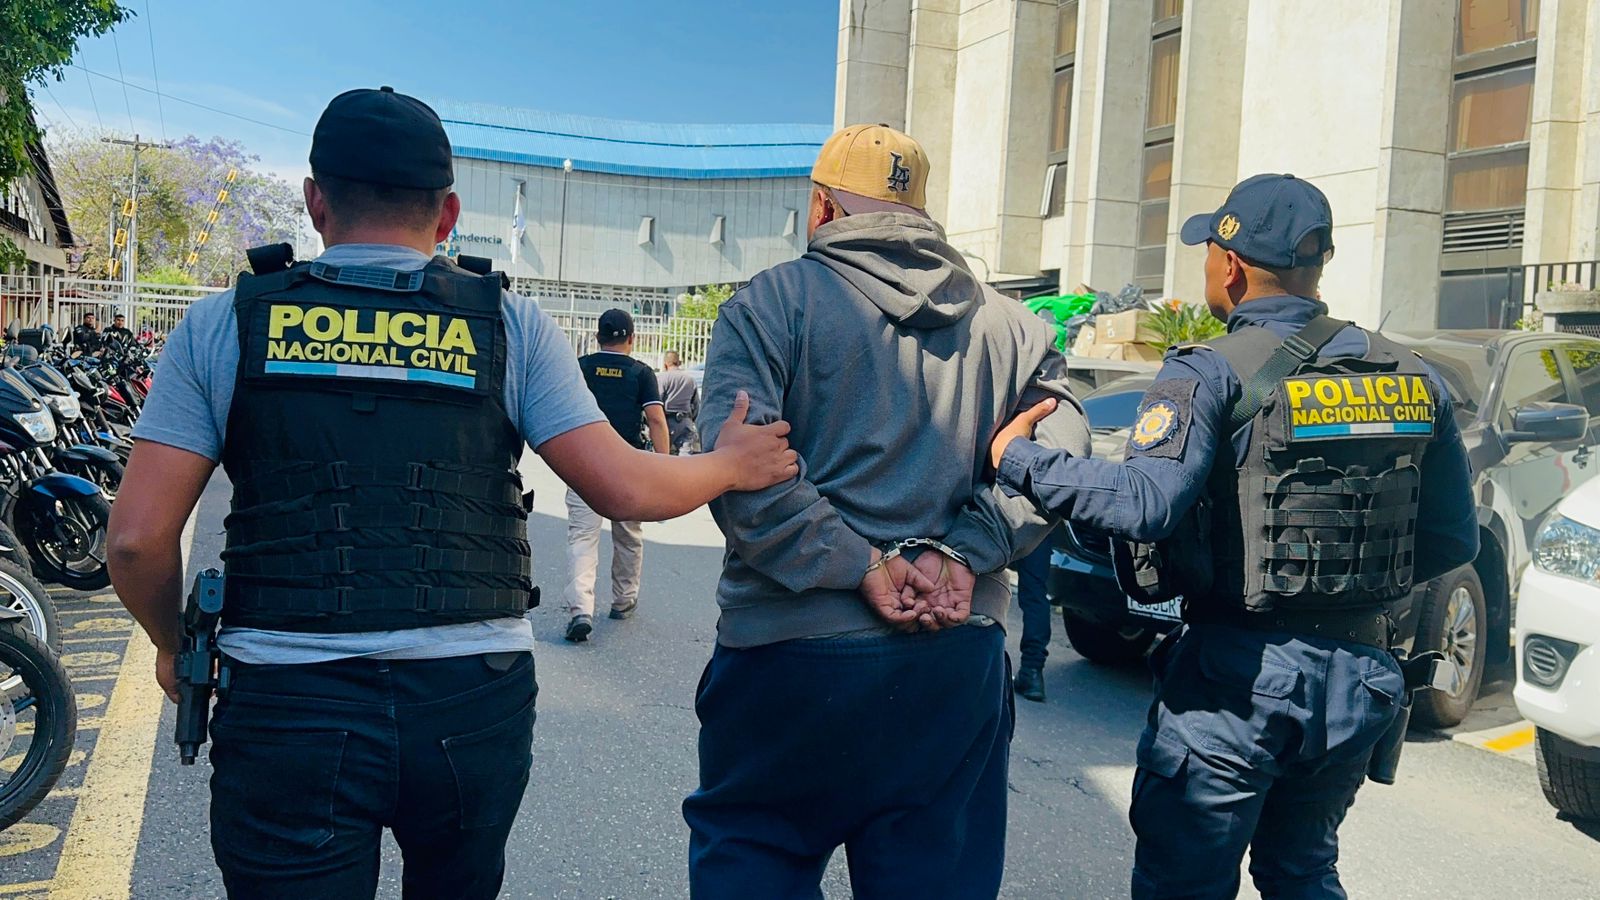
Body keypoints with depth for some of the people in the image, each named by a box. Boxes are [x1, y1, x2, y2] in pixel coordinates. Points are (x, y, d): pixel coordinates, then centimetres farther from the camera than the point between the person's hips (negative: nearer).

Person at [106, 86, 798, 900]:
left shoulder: (226, 323, 2)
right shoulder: (508, 324, 1)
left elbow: (138, 537, -2)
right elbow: (625, 491, -4)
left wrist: (174, 646, 18)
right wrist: (733, 466, 15)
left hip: (287, 704, -1)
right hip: (472, 700, 2)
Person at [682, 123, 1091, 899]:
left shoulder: (772, 302, -3)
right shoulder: (1007, 324, 10)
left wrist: (857, 564, -13)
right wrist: (962, 551, -7)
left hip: (793, 651, -3)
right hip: (959, 663, 4)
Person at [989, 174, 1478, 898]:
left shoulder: (1214, 374, -15)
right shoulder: (1413, 379, 4)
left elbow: (1146, 501, -30)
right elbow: (1455, 540, 8)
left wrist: (1018, 459, -17)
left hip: (1240, 679, -6)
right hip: (1360, 681, 7)